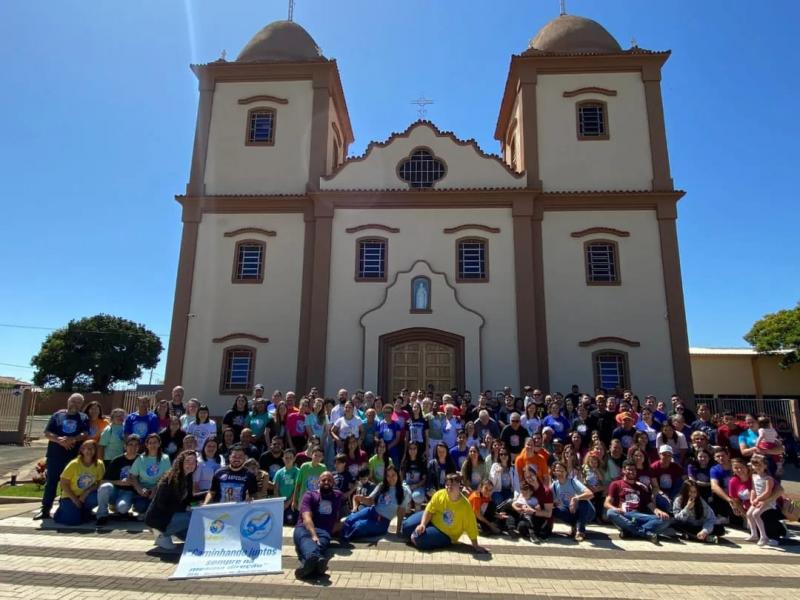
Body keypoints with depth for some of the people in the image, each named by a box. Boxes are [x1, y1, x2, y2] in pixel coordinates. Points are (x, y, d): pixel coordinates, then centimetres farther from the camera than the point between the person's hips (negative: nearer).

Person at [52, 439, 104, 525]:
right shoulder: (74, 464, -15)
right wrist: (74, 499, -15)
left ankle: (84, 510, 2)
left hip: (86, 496, 2)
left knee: (98, 496, -32)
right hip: (70, 496, -2)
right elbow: (64, 484, -10)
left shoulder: (99, 464, -11)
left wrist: (87, 492, -22)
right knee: (74, 520, -23)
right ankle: (63, 508, 13)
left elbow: (99, 483, -5)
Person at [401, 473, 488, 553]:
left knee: (419, 539, -25)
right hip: (431, 519, 4)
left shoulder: (465, 505, -27)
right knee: (406, 527, -6)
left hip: (445, 534, -3)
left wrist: (475, 546, -14)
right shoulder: (439, 494, -18)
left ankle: (415, 536, 10)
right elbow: (429, 510, -11)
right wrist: (422, 524, -24)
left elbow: (471, 527, -19)